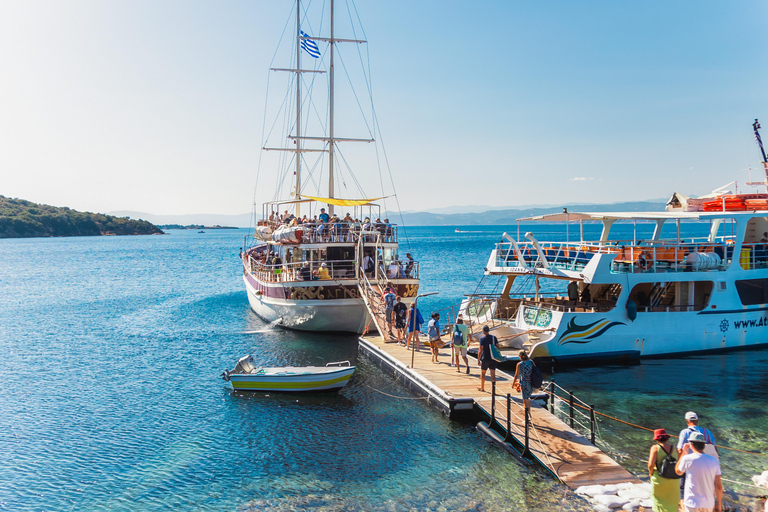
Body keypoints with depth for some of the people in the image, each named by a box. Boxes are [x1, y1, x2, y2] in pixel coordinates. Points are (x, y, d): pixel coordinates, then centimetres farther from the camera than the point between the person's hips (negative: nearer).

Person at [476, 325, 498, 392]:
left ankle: (482, 387, 26)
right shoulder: (494, 337, 3)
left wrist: (478, 359, -8)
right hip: (493, 359, 4)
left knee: (482, 373, 14)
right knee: (493, 374, 2)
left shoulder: (482, 339, -11)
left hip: (485, 358, -4)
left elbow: (480, 350, -14)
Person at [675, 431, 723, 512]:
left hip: (693, 503, -4)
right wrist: (719, 504, 11)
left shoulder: (687, 459, -12)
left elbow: (678, 472, 9)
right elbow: (718, 486, 1)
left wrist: (684, 453, 11)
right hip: (709, 505, 4)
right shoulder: (714, 461, -1)